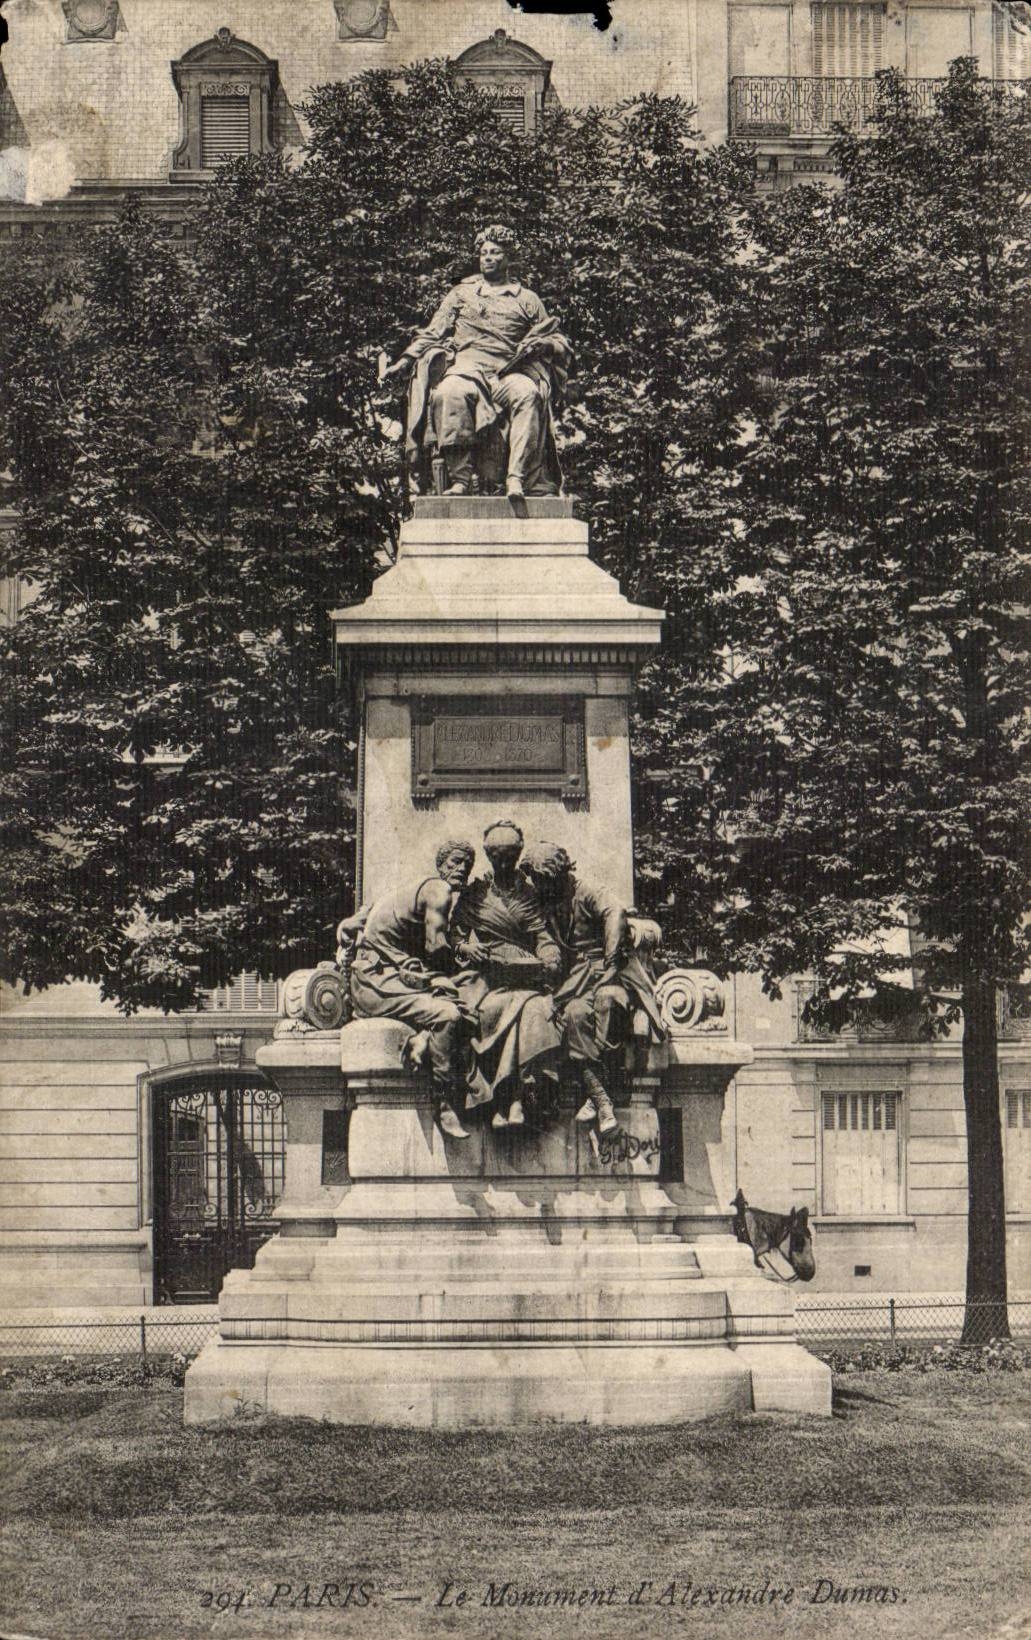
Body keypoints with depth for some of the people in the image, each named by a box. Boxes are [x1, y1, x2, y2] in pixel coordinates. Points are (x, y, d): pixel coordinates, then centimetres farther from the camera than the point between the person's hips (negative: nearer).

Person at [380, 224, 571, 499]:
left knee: (528, 394, -38)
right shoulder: (462, 293, 26)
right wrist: (406, 360, 9)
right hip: (467, 368, 0)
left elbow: (560, 344, 19)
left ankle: (517, 478, -46)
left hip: (509, 372, 0)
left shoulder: (527, 300, 22)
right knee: (451, 393, -38)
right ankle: (460, 478, -41)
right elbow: (433, 334, 24)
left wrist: (543, 344, -4)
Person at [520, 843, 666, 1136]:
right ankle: (601, 1100, -31)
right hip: (577, 978, 4)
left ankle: (594, 1092, -34)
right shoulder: (545, 904, 15)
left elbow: (615, 912, -24)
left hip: (610, 972, -4)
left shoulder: (587, 894, -5)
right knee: (575, 1013, -28)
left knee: (607, 999, -38)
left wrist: (610, 961, -29)